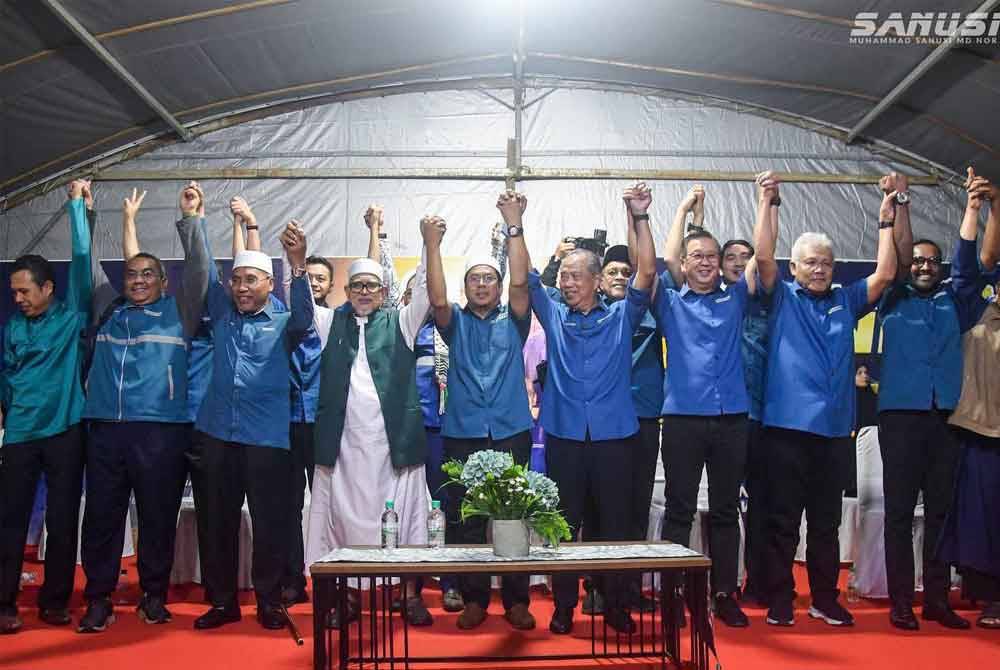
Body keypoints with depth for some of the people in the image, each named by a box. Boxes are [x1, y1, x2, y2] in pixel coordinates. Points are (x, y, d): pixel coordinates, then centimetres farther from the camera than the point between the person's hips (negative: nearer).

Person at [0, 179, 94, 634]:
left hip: (64, 431, -2)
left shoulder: (72, 316, 0)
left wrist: (79, 207, -8)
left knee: (63, 520, 5)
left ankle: (54, 600, 17)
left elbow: (82, 262, -7)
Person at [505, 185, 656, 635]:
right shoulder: (554, 316, 9)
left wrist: (640, 217, -13)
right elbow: (521, 279, 0)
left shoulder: (622, 317, 6)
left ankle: (615, 605, 20)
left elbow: (647, 272, -4)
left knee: (616, 525, 6)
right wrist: (514, 225, -10)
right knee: (563, 525, 7)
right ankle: (564, 605, 18)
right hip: (564, 436, 1)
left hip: (614, 437, -1)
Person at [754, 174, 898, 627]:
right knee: (782, 521, 2)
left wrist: (886, 218, 4)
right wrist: (766, 204, -10)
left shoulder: (846, 301, 14)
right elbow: (763, 258, -8)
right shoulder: (782, 298, 5)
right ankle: (779, 602, 10)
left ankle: (825, 600, 22)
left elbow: (885, 274, 4)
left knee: (827, 522, 12)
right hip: (786, 425, -3)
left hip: (835, 428, 4)